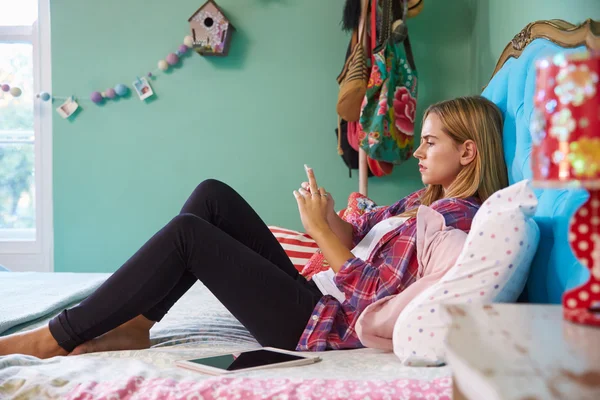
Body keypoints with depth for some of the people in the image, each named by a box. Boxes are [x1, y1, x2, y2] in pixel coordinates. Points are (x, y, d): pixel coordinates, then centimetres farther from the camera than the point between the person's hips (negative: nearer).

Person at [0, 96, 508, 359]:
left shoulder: (454, 213, -12)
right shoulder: (425, 201, 18)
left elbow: (372, 299, -18)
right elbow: (357, 235, 11)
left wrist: (321, 229, -11)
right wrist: (328, 215, -8)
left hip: (326, 325, -9)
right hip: (314, 296, 9)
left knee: (188, 233, -15)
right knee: (213, 196, 1)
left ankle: (57, 336, -6)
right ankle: (133, 326, -1)